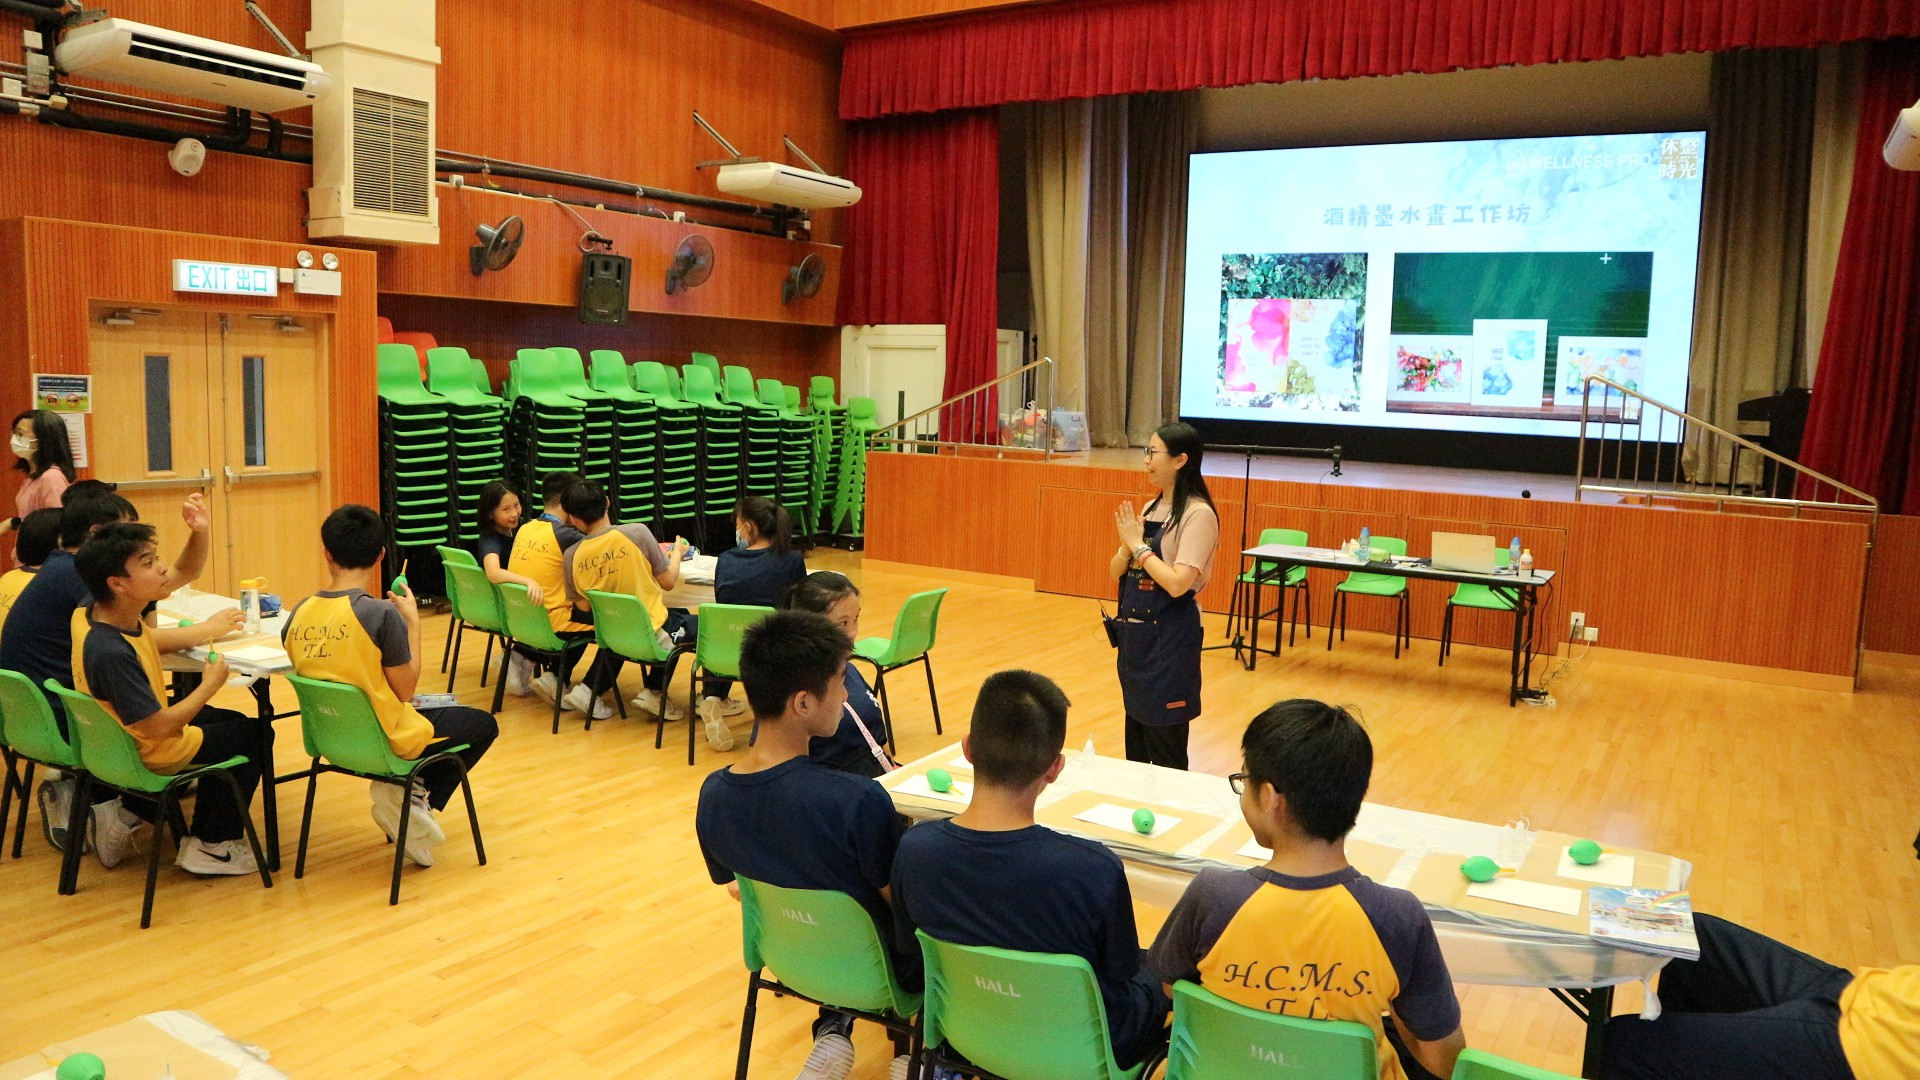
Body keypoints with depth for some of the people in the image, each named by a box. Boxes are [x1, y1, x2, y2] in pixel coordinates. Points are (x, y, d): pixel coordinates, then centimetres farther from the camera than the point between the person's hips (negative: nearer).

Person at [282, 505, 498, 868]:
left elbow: (325, 674, 8)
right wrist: (413, 622, -9)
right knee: (483, 724, 18)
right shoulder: (381, 613, -25)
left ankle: (408, 794, 12)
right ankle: (419, 798, 4)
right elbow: (405, 691, -16)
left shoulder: (297, 615, -6)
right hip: (385, 742, -7)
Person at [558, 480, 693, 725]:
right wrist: (677, 553, 11)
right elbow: (667, 582, -9)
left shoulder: (572, 556, -7)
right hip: (653, 634, -5)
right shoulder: (637, 532, -17)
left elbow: (584, 607, 4)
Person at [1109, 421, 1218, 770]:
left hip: (1170, 636, -8)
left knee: (1165, 738, 3)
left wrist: (1139, 545, -14)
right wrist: (1128, 542, -12)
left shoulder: (1198, 514, -15)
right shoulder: (1150, 509, 8)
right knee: (1136, 726, 18)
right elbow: (1116, 571, 8)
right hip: (1134, 630, 8)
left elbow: (1178, 583, -24)